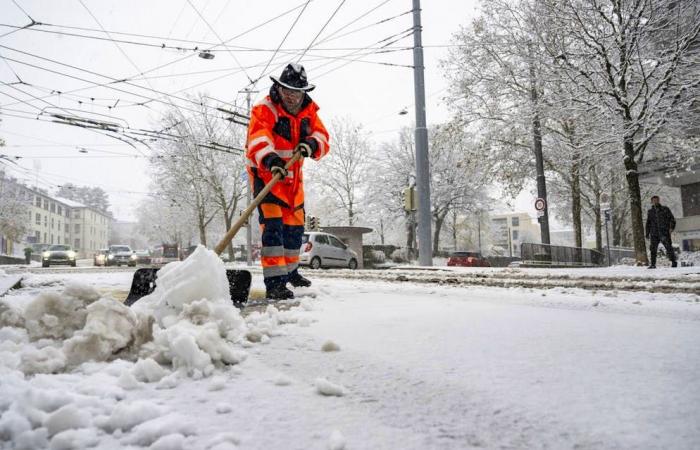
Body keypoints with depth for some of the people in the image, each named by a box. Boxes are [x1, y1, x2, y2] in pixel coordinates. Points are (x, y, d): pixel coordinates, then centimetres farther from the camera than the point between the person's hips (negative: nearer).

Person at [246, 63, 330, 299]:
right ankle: (274, 282, -18)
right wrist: (270, 159, -54)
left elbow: (322, 136, -9)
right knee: (273, 224, -19)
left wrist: (311, 143, -33)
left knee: (295, 224, 16)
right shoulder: (264, 109, -18)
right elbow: (258, 138, -34)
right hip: (265, 173, -6)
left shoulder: (309, 111, 1)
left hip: (293, 175, 7)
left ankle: (290, 270, 37)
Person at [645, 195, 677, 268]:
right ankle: (653, 264, 5)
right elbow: (648, 224, 20)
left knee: (669, 248, -6)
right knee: (653, 249, -1)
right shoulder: (650, 212, 15)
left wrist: (672, 227, -10)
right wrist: (647, 234, 14)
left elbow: (672, 219, 6)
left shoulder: (665, 209, 8)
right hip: (654, 234, 2)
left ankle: (673, 262, 6)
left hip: (665, 233, -2)